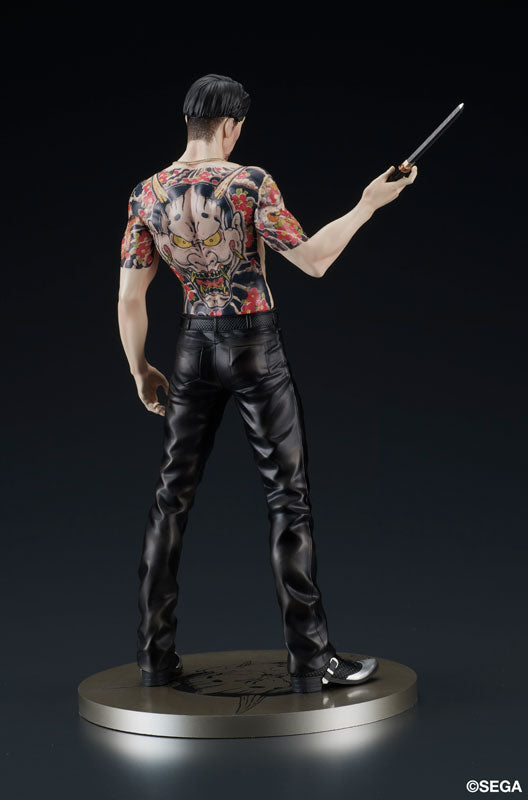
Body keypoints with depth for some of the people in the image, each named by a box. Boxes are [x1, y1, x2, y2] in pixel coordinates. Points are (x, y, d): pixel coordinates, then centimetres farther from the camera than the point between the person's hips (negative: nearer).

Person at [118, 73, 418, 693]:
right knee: (287, 496, 2)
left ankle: (155, 656, 16)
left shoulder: (147, 195, 1)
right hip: (255, 345, -4)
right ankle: (310, 660, 6)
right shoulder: (249, 183, -13)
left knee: (173, 494, 11)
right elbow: (312, 260, -12)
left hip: (194, 345, 5)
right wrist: (369, 204, -1)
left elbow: (129, 298, 2)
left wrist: (139, 371, 13)